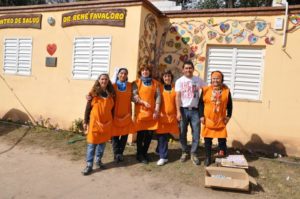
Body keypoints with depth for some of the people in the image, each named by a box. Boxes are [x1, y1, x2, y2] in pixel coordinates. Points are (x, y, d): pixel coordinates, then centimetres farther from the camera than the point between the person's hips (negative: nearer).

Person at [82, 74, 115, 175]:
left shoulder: (111, 94, 4)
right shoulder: (94, 93, -2)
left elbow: (112, 108, 9)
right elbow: (88, 108, -1)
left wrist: (112, 121, 9)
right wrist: (85, 121, -3)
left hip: (107, 122, 3)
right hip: (95, 121, -3)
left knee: (102, 142, 12)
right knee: (92, 143, 0)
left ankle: (98, 160, 29)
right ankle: (89, 165, 6)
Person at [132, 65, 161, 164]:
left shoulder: (155, 83, 10)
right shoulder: (136, 83, 5)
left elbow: (158, 96, 4)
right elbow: (134, 96, -5)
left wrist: (157, 110, -5)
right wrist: (143, 102, -19)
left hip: (152, 112, 3)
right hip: (141, 112, -2)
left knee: (149, 134, 6)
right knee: (141, 134, 3)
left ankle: (144, 152, 27)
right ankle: (139, 154, 19)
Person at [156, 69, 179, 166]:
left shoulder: (175, 87, 7)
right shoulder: (160, 87, 4)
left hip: (172, 114, 2)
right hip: (161, 114, -2)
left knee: (166, 136, 10)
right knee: (162, 136, -3)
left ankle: (160, 152, 31)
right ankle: (163, 157, 5)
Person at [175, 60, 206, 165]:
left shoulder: (198, 80, 4)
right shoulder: (179, 81, 0)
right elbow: (177, 97, -4)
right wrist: (178, 111, -10)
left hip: (195, 110, 1)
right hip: (184, 109, 0)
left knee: (196, 133, 1)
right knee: (182, 133, 7)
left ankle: (193, 154, 15)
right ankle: (184, 152, 24)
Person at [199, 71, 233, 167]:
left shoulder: (226, 91, 0)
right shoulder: (205, 90, -3)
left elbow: (229, 105, 8)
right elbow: (201, 103, 0)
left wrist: (228, 116, 2)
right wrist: (201, 116, -6)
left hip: (221, 121, 0)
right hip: (208, 120, 0)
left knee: (222, 139, 5)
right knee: (207, 140, 8)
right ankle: (208, 157, 23)